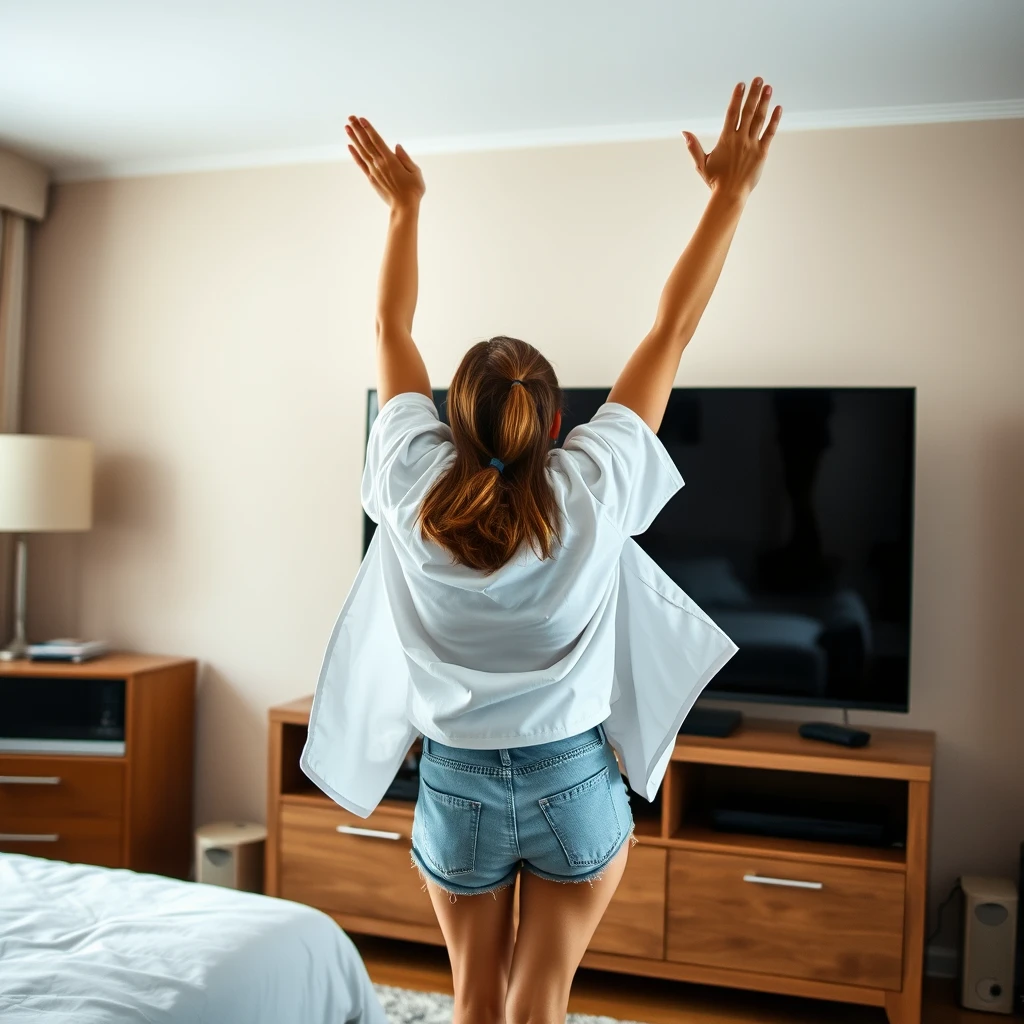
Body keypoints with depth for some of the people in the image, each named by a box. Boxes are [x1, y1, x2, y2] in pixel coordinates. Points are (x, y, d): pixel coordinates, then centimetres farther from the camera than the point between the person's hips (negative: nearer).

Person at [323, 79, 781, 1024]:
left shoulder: (414, 488, -13)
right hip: (575, 784, -1)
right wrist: (732, 191, -2)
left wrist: (405, 206, 12)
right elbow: (672, 329, -10)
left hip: (455, 786, 1)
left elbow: (391, 329, 1)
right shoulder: (591, 491, -17)